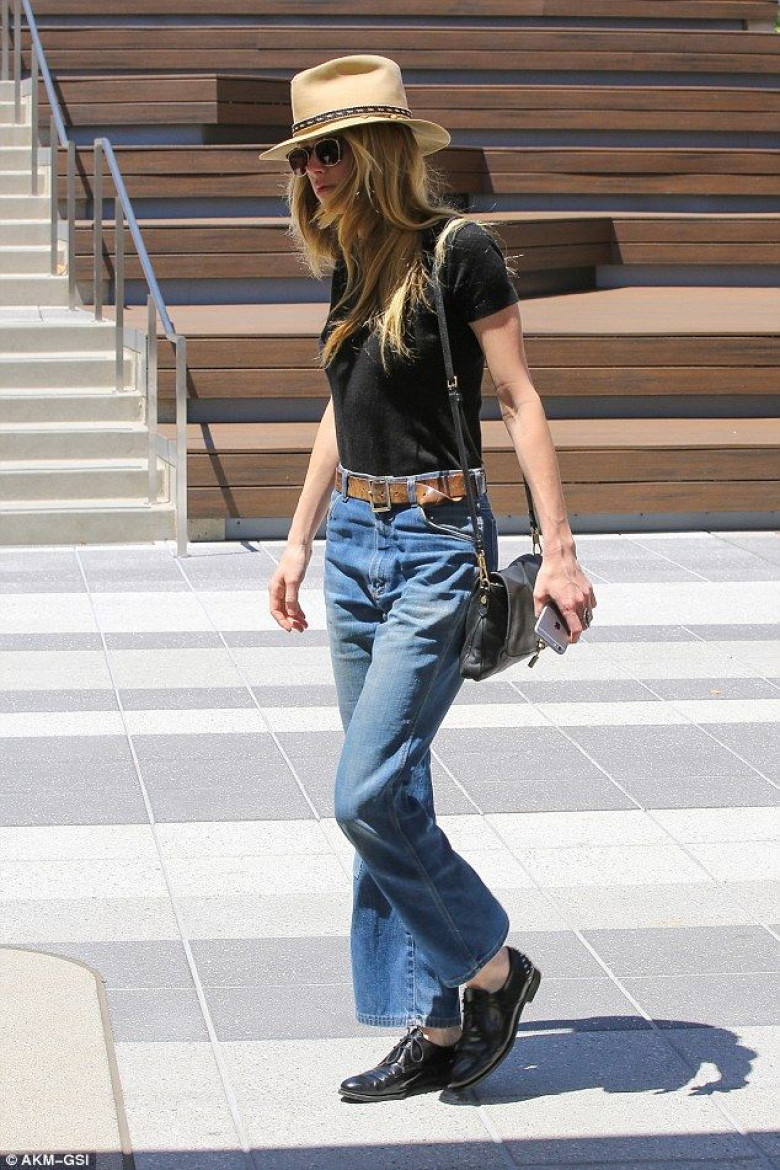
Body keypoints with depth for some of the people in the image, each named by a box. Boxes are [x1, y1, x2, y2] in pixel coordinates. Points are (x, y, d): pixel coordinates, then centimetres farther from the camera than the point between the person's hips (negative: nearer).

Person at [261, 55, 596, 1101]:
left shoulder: (457, 249, -11)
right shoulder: (348, 263, 11)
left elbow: (521, 400, -11)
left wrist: (557, 550, -15)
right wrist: (299, 542, 20)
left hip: (436, 546, -8)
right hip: (355, 543, 8)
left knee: (368, 795, -13)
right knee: (390, 799, 8)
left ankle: (493, 966, 8)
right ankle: (435, 1030, 16)